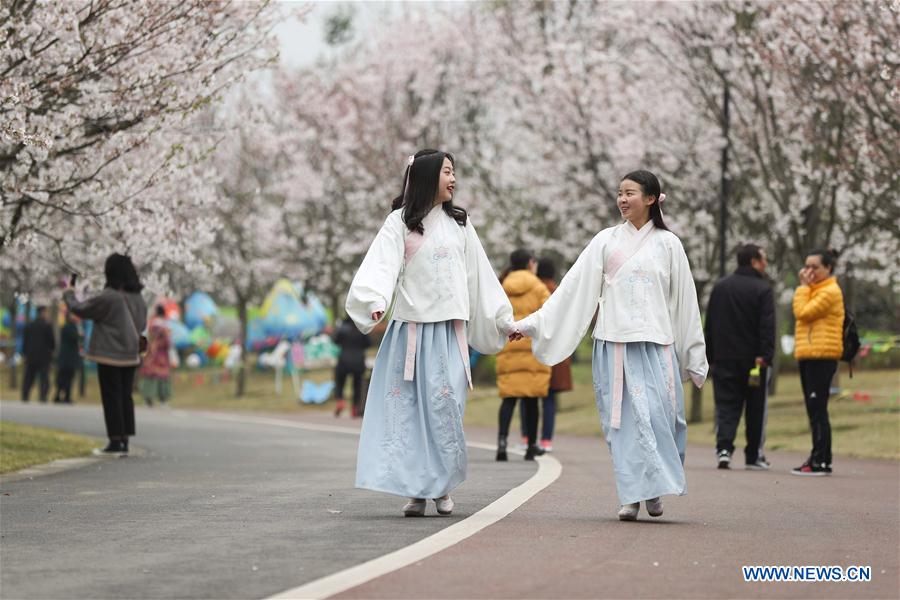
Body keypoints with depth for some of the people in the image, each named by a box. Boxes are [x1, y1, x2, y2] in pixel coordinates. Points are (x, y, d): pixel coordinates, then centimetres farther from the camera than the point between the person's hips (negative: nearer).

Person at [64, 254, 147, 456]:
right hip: (130, 356, 7)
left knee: (111, 398, -1)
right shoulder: (137, 297, 5)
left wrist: (68, 294, 12)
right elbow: (142, 324, 17)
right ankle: (124, 441, 12)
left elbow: (80, 309, -6)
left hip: (109, 355, -7)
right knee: (125, 396, 11)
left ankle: (115, 442, -2)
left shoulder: (108, 297, -17)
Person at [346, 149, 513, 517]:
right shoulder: (400, 222, 1)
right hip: (410, 328, -2)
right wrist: (376, 300, -30)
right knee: (407, 408, -5)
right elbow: (382, 264, -12)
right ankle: (414, 490, -1)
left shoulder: (459, 224, 13)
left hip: (448, 331, 2)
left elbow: (480, 275, 19)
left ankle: (442, 486, 4)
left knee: (444, 406, -7)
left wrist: (503, 318, 21)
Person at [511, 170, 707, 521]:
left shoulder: (667, 244, 7)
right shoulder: (606, 241, 9)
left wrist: (694, 356, 9)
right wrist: (532, 323, 2)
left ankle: (654, 489, 5)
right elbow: (574, 288, 8)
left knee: (657, 413, -10)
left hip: (656, 345, -1)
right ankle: (632, 495, 1)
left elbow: (684, 299, 9)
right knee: (623, 418, -3)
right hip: (614, 344, 1)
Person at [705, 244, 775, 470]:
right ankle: (754, 456, 12)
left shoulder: (719, 287, 10)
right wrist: (765, 356, -15)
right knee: (755, 409, 8)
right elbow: (767, 328, -14)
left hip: (724, 358, 3)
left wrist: (710, 357, 15)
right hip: (752, 359, -3)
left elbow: (709, 325, 12)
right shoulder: (762, 290, -6)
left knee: (726, 405, 2)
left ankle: (724, 447, -17)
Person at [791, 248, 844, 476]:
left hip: (822, 357, -10)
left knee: (817, 409, -12)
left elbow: (803, 312, -15)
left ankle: (822, 462, -13)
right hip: (808, 356, 10)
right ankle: (817, 458, 15)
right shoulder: (814, 291, 22)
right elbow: (802, 314, 18)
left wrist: (803, 287, -8)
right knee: (814, 410, 11)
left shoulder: (830, 292, -9)